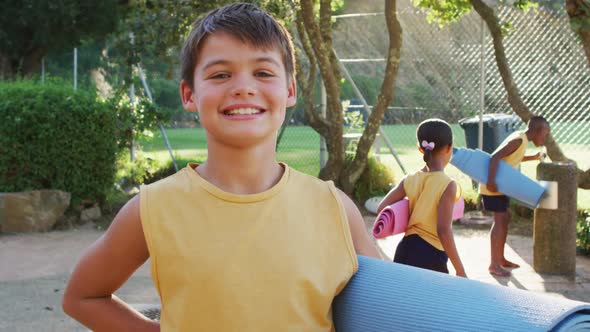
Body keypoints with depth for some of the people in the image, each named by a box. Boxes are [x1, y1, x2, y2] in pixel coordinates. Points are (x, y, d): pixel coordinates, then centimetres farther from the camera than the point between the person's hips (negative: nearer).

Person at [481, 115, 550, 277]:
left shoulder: (521, 139, 10)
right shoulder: (519, 140, -20)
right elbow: (496, 157, -30)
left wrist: (533, 158, 30)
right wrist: (491, 181, -35)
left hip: (501, 185, 10)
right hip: (493, 185, -10)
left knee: (505, 218, 14)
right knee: (500, 220, -9)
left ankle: (501, 258, 24)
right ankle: (494, 264, -7)